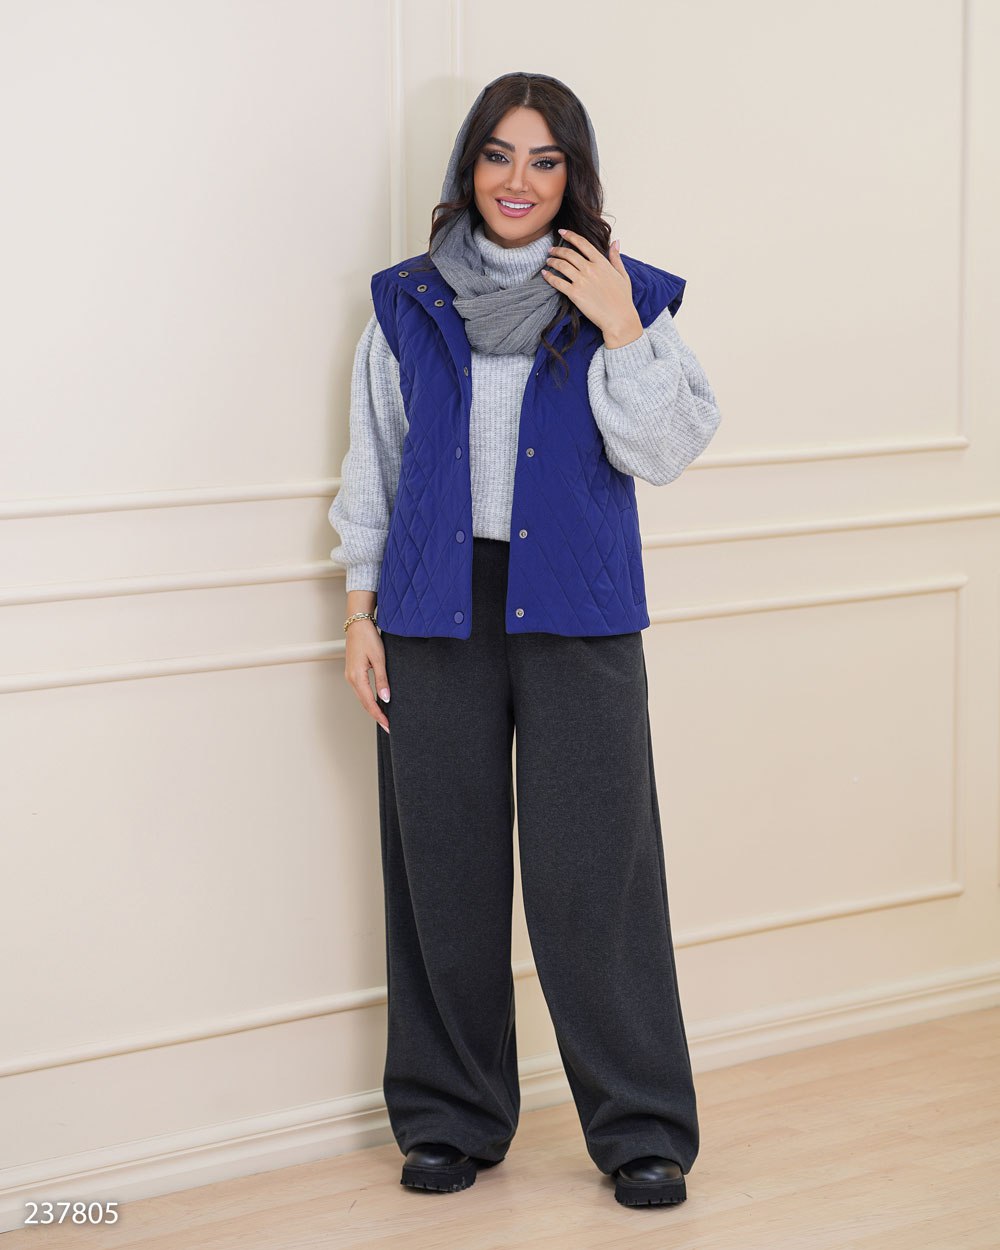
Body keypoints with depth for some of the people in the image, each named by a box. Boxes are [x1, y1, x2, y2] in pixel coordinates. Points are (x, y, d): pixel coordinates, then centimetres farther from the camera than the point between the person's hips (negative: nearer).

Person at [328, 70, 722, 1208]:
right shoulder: (407, 303, 9)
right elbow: (373, 466, 12)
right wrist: (361, 612, 7)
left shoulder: (625, 298, 4)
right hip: (436, 619, 2)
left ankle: (643, 1128, 9)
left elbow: (663, 453, -5)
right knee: (445, 870, 6)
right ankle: (451, 1117, 21)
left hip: (576, 622, -2)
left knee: (591, 872, -3)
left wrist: (622, 332, -14)